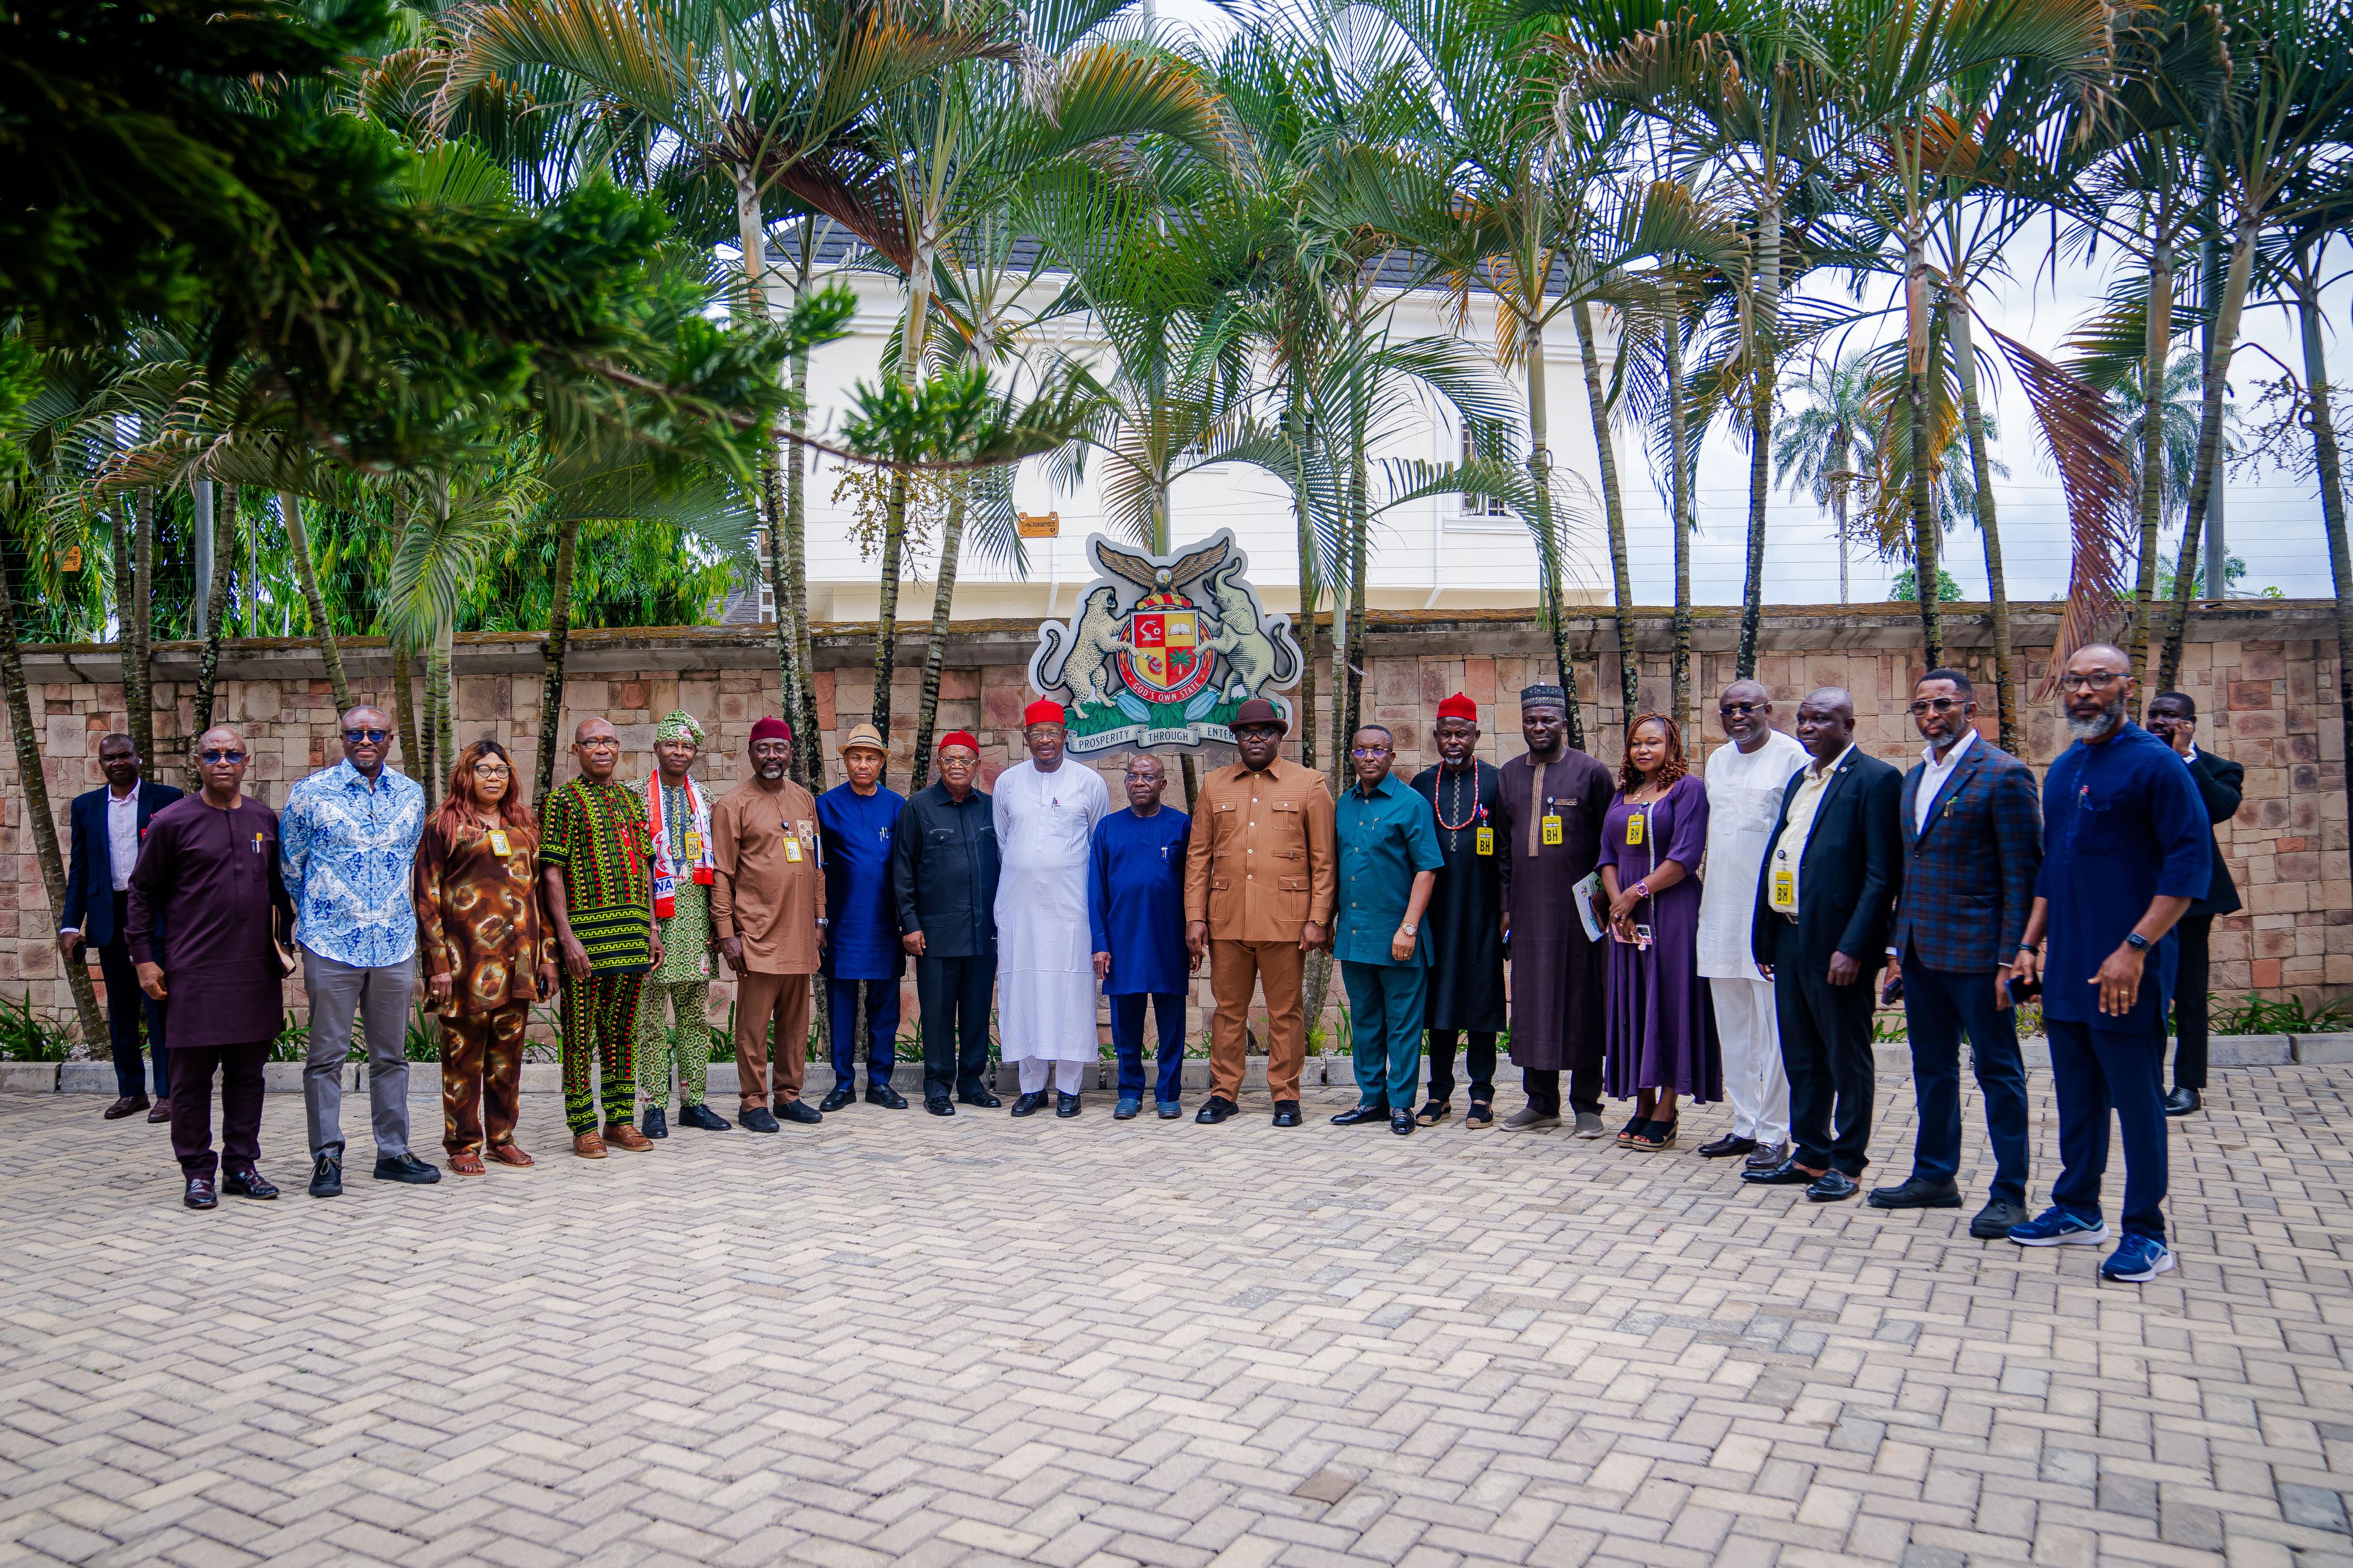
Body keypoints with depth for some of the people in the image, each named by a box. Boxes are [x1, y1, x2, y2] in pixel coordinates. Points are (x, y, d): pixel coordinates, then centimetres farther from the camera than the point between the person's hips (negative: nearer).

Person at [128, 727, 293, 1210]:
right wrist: (144, 957, -2)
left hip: (255, 971, 4)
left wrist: (284, 943, 15)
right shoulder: (172, 822, -1)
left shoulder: (265, 820, 10)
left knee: (248, 1073, 8)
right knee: (192, 1076, 2)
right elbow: (143, 892, 2)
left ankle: (242, 1165, 18)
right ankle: (198, 1173, 12)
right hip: (194, 972, -3)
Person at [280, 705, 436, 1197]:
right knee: (327, 1055, 2)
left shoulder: (411, 795, 8)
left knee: (391, 1054, 10)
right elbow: (290, 865, 8)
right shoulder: (310, 793, -2)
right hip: (331, 944, -3)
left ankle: (393, 1152, 19)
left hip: (395, 944, 3)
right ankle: (326, 1157, 11)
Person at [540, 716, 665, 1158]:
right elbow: (551, 873, -8)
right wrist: (567, 937, -15)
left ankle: (621, 1120, 20)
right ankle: (584, 1127, 10)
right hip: (585, 934, -6)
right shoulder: (562, 801, -3)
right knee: (580, 1034, 1)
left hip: (632, 935, 6)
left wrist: (651, 927, 13)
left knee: (622, 1030, 12)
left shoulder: (631, 799, 15)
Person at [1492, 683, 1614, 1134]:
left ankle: (1587, 1105, 11)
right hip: (1528, 908, 4)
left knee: (1582, 1001, 1)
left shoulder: (1590, 772, 0)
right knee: (1532, 1001, 7)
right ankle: (1541, 1102, 17)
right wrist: (1504, 906, 8)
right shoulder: (1508, 776, 11)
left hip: (1578, 907, -4)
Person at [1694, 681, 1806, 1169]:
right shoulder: (1717, 761, 15)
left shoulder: (1792, 756, -6)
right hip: (1721, 909, 7)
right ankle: (1744, 1125, 21)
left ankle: (1774, 1134, 5)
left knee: (1773, 1027, -3)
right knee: (1732, 1027, 12)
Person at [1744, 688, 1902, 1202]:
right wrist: (1765, 937, 13)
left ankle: (1846, 1164, 15)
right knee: (1801, 1058, 15)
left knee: (1847, 1060, 5)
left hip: (1837, 946, -8)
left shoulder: (1875, 779, -9)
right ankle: (1809, 1155, 26)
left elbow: (1882, 875, -14)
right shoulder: (1800, 781, 17)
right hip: (1789, 938, 8)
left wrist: (1852, 947, -20)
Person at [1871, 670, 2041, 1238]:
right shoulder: (1914, 778, 14)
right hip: (1921, 951, 8)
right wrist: (1897, 945, 14)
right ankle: (1934, 1176, 27)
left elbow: (2022, 875, -12)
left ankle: (2010, 1194, 11)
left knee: (1998, 1070, 2)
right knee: (1932, 1070, 15)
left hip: (1975, 953, -7)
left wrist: (2010, 959, -16)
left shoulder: (2004, 775, -9)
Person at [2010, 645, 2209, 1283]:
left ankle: (2146, 1235, 12)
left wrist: (2135, 948, -20)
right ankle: (2077, 1211, 27)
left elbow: (2193, 861, -15)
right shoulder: (2063, 770, 13)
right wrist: (2030, 944, 14)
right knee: (2077, 1097, 15)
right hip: (2066, 968, 7)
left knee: (2137, 1101, 2)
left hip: (2124, 972, -7)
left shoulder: (2155, 763, -10)